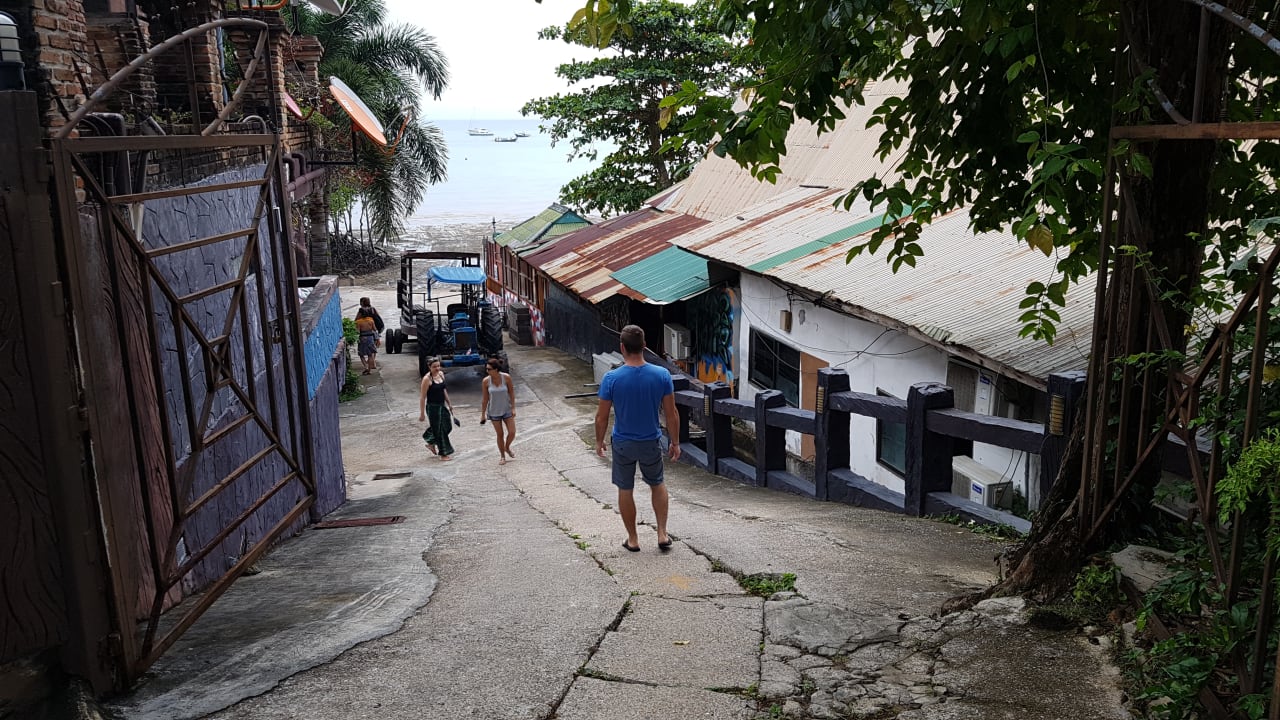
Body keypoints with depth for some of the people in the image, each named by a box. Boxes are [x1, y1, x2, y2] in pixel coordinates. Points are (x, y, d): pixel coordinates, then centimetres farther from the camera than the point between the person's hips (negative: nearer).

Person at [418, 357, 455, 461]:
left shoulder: (441, 374, 4)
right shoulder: (427, 379, -18)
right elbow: (422, 397, -16)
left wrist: (449, 404, 20)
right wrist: (422, 413, -15)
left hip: (442, 406, 8)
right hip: (432, 407, -8)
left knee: (447, 427, 14)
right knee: (440, 430, 0)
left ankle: (431, 443, 35)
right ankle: (443, 454, 12)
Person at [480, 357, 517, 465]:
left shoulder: (506, 377, -15)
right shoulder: (486, 381, -13)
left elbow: (512, 393, -5)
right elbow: (485, 398, -5)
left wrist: (513, 408, -7)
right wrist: (483, 414, 0)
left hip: (507, 409, 0)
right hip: (494, 411, 0)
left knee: (512, 432, -3)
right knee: (500, 435, 7)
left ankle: (507, 448, 28)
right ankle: (502, 456, 25)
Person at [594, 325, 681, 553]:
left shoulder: (611, 378, -17)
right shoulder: (662, 375, -14)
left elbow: (602, 417, -10)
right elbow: (671, 414, -8)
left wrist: (599, 442, 6)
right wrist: (675, 442, 5)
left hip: (623, 443, -1)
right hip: (652, 442, 1)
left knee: (625, 490, 15)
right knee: (658, 485, 23)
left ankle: (632, 539, 25)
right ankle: (662, 534, 21)